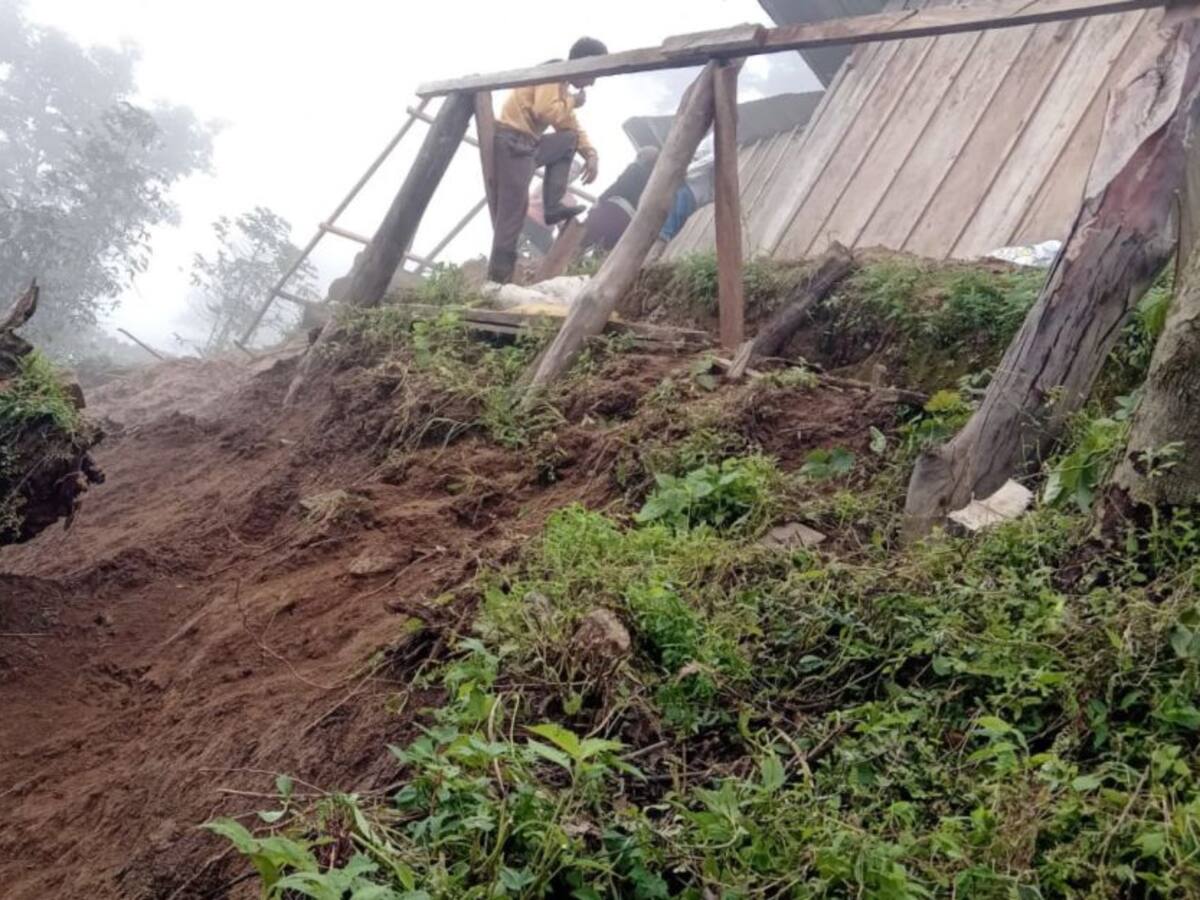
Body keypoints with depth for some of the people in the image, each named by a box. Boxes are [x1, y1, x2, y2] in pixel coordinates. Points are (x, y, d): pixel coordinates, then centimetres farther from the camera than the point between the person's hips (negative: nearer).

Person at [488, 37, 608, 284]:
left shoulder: (563, 87, 21)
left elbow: (572, 126, 23)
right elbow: (544, 111, -21)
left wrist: (591, 154, 7)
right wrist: (572, 102, -4)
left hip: (527, 144, 9)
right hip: (512, 143, -9)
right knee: (513, 211, -11)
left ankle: (554, 206, 3)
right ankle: (497, 278, -12)